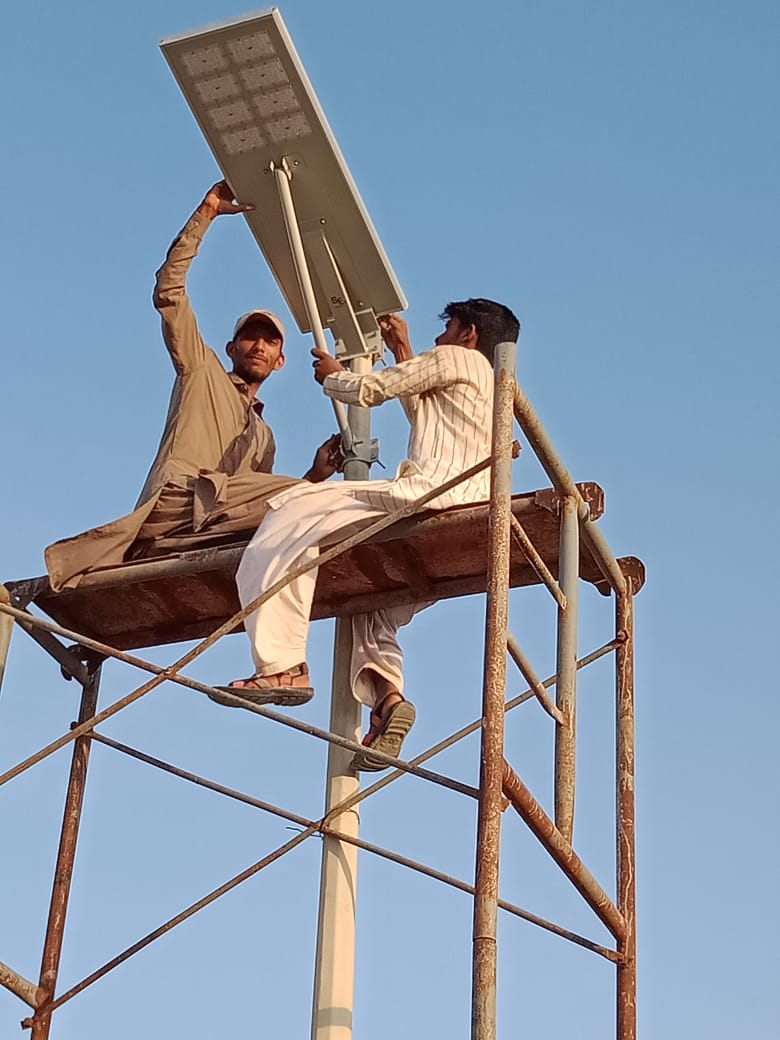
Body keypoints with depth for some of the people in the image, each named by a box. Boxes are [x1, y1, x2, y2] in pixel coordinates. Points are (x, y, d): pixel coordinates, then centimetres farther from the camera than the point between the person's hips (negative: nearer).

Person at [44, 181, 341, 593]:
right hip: (176, 494, -7)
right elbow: (169, 289, 14)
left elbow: (264, 505, 27)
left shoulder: (263, 437, 38)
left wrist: (316, 475, 14)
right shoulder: (202, 370, 25)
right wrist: (206, 213, 11)